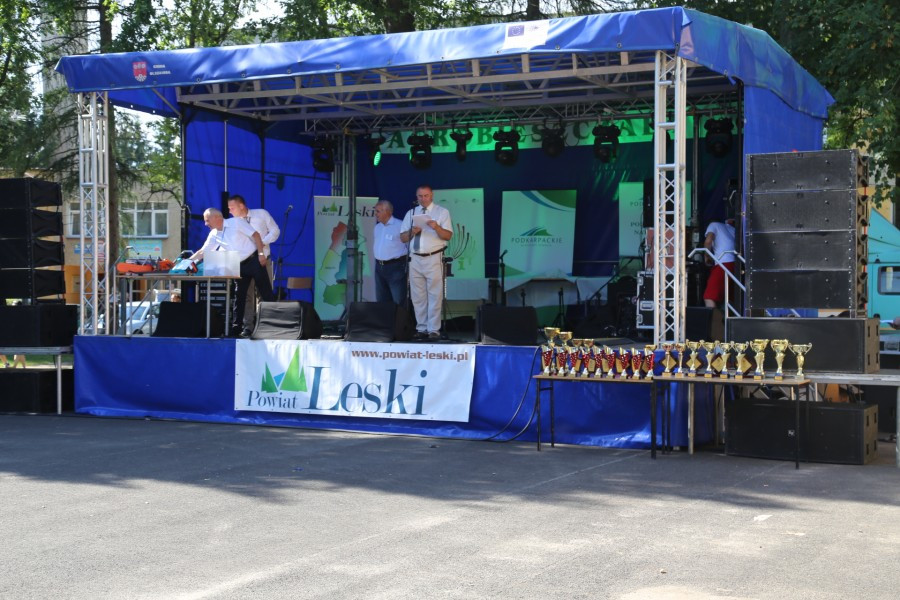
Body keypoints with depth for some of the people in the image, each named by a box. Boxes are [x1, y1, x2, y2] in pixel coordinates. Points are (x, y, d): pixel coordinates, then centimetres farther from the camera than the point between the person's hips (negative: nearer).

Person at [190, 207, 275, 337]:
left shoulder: (236, 223, -11)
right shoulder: (214, 235, 7)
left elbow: (256, 235, -10)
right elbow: (202, 252, 10)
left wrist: (261, 253, -16)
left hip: (253, 260, -7)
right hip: (239, 266, 7)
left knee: (266, 293, -5)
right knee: (239, 296, 8)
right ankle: (236, 326, 13)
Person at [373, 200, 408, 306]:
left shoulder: (400, 226, -11)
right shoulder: (377, 227, 14)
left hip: (395, 267, -8)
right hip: (379, 267, 8)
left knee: (399, 301, -8)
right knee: (381, 299, 11)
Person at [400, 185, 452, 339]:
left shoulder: (442, 212, 4)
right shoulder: (411, 213, 14)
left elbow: (448, 235, -5)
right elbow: (403, 238, 11)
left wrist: (436, 227, -24)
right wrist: (412, 231, -10)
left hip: (434, 259, -4)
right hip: (415, 259, 4)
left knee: (435, 296, -5)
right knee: (418, 297, 5)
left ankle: (434, 330, -4)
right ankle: (421, 328, 12)